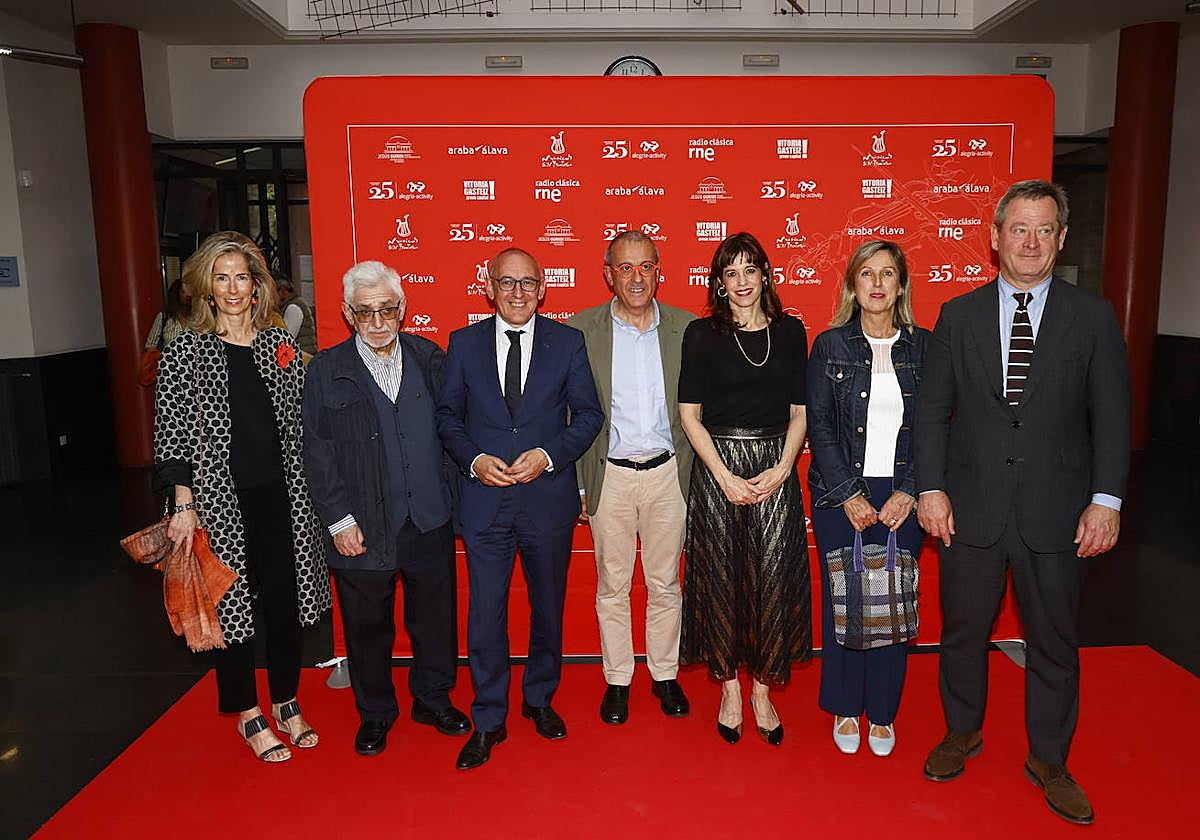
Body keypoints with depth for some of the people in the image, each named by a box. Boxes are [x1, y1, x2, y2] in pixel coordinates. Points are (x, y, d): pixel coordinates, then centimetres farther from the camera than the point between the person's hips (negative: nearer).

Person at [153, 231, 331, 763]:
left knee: (287, 599, 10)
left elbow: (299, 425, 9)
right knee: (233, 602, 8)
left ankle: (286, 703, 30)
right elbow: (171, 435, -5)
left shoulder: (280, 346, 5)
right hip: (219, 501, -3)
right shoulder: (184, 352, -3)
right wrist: (184, 506, -10)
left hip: (282, 498, 3)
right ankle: (248, 715, 26)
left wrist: (305, 491, 7)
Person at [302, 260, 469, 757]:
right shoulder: (327, 370, -2)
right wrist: (339, 520, -8)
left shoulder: (429, 358, 3)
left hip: (429, 522, 2)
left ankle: (433, 699, 36)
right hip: (363, 527, -1)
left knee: (435, 617, 14)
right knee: (367, 624, 13)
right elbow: (318, 452, -3)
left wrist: (452, 496, 0)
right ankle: (374, 712, 34)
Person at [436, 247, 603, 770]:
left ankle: (540, 699, 37)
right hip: (484, 499, 0)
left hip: (548, 497, 1)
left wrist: (547, 454, -14)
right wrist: (474, 459, -11)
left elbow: (588, 414, 1)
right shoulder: (464, 343, 4)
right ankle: (488, 721, 21)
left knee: (548, 608, 15)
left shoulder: (567, 342, 1)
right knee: (485, 614, 3)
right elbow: (448, 415, 6)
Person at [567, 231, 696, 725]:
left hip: (668, 473, 1)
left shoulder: (687, 328, 0)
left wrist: (698, 476, 1)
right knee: (612, 586, 11)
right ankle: (617, 680, 28)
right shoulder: (582, 330, -4)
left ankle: (665, 675, 32)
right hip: (609, 476, -1)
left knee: (665, 584, 13)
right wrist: (577, 485, -3)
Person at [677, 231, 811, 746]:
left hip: (776, 470, 2)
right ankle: (729, 688, 24)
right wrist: (725, 477, -10)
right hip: (717, 468, -1)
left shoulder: (790, 332, 6)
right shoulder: (701, 334, -1)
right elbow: (690, 415, -3)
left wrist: (782, 469, -7)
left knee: (774, 580, 4)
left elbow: (799, 412, 6)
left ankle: (762, 690, 22)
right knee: (721, 579, 5)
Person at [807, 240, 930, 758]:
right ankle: (845, 709, 23)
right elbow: (819, 426, -3)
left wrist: (909, 492, -8)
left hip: (901, 496, 1)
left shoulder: (923, 347, 4)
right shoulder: (830, 345, 0)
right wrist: (848, 495, -10)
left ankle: (882, 712, 25)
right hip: (840, 495, -1)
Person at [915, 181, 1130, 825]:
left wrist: (1106, 500, -8)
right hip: (971, 505, 1)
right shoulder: (958, 315, 2)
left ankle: (1048, 760, 32)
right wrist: (930, 488, -5)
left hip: (1056, 512, 0)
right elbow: (932, 409, 2)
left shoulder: (1092, 318, 1)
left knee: (1053, 639, 12)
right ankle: (962, 733, 36)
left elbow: (1110, 416, 0)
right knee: (963, 628, 13)